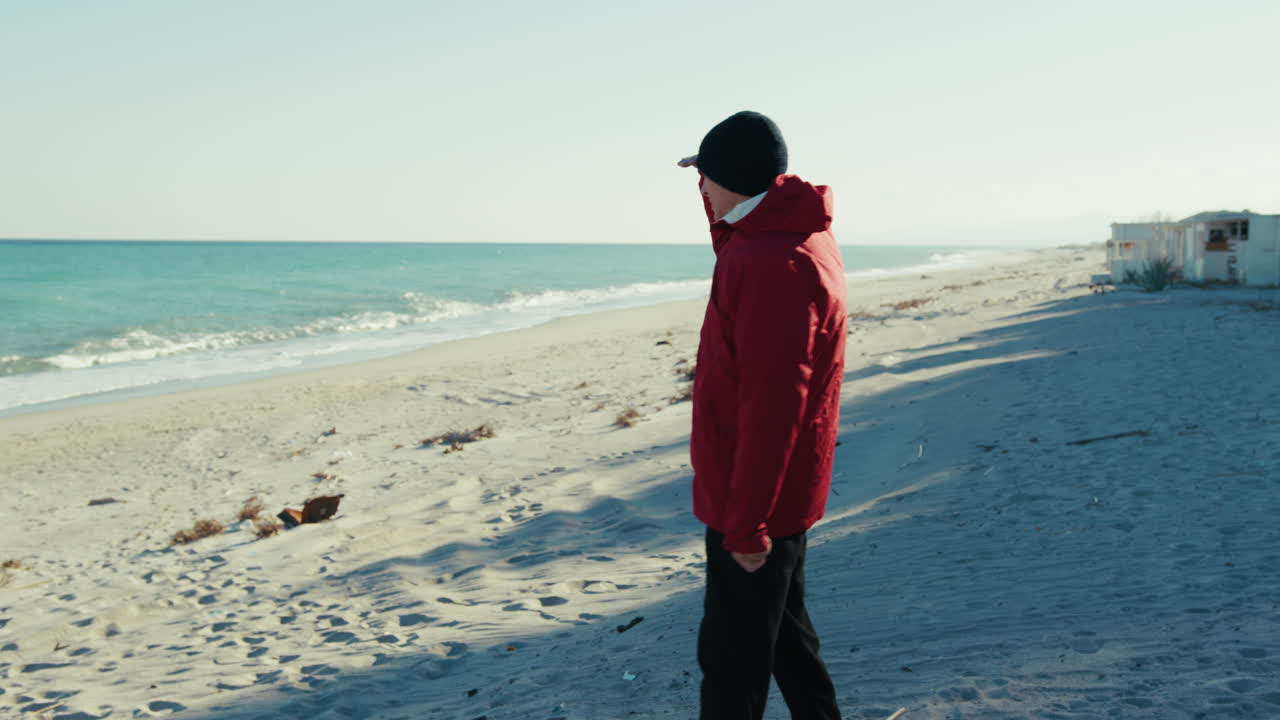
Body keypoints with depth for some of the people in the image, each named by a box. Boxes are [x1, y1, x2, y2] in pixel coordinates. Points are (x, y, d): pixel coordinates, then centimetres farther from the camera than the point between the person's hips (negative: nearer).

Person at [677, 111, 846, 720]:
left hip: (753, 496, -10)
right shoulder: (796, 235, 7)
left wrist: (745, 523, -24)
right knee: (783, 631, 23)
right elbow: (733, 251, 30)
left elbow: (771, 405, -28)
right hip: (784, 491, 10)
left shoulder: (772, 264, -25)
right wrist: (717, 202, 14)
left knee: (732, 656, 1)